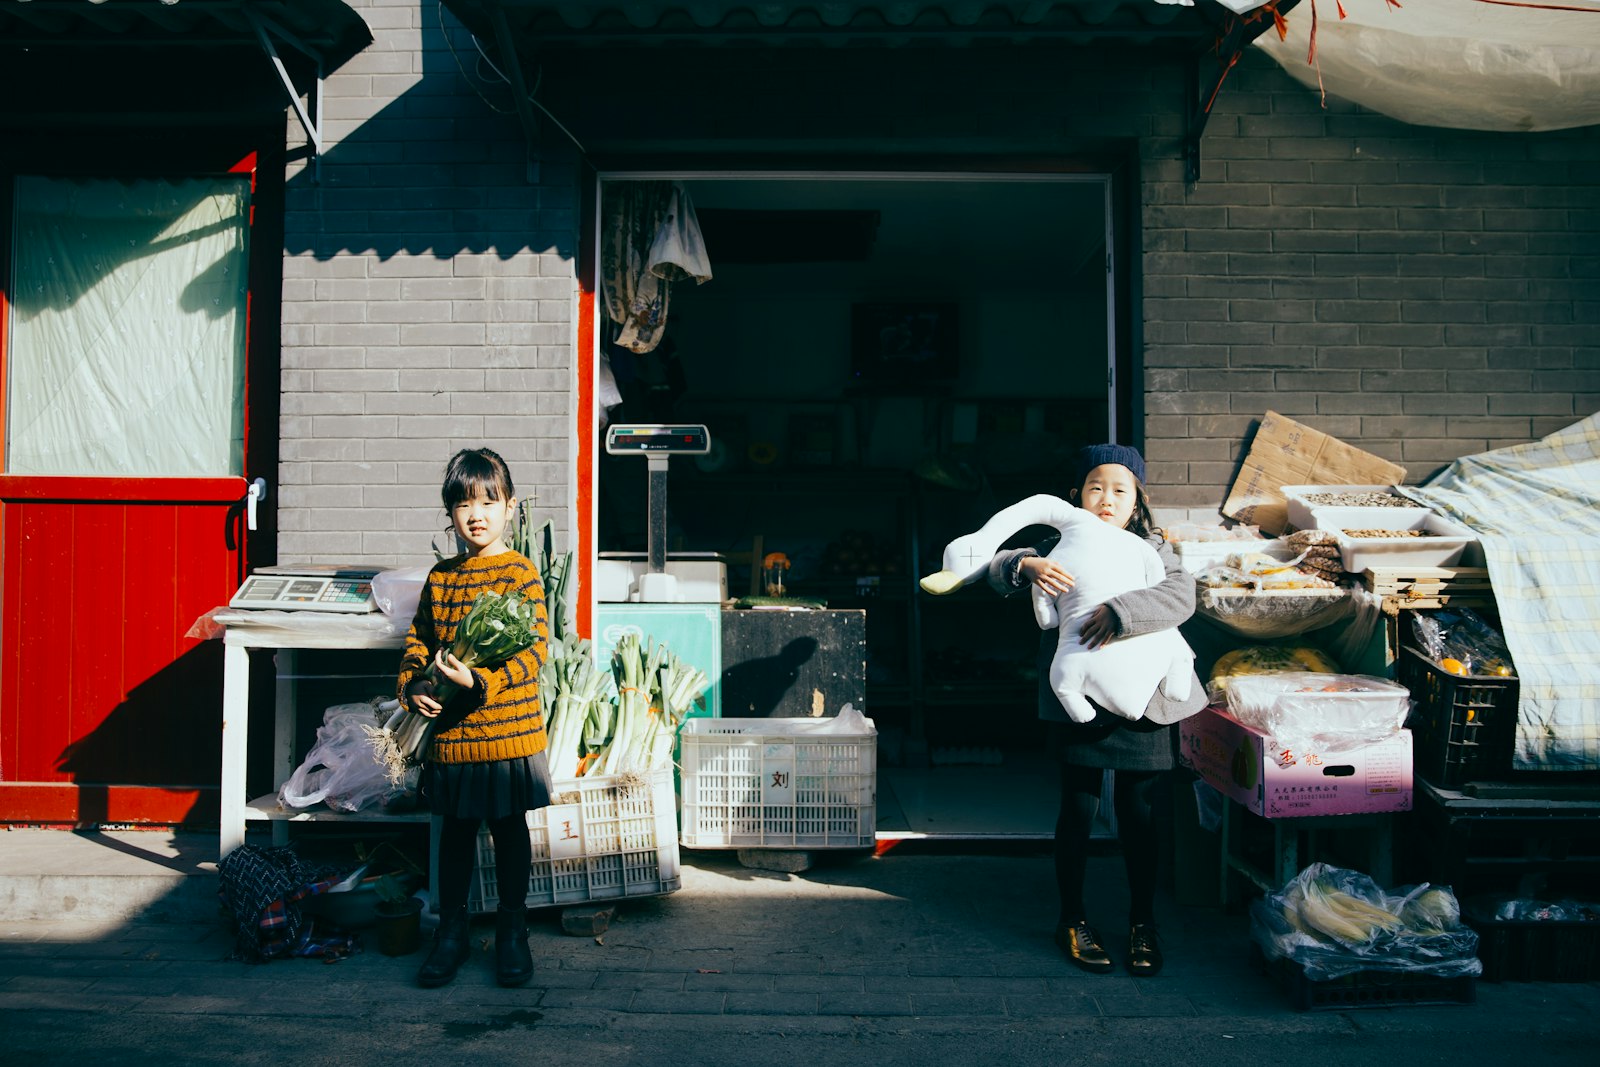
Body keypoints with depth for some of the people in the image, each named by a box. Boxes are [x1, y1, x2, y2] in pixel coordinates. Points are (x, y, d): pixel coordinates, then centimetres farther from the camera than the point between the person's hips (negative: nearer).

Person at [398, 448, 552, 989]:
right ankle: (451, 931, 30)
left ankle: (512, 933, 26)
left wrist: (480, 681, -26)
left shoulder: (519, 572, -9)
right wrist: (414, 686, -5)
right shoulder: (440, 576, 7)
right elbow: (418, 641, 13)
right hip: (449, 731, 4)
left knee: (509, 830, 10)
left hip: (508, 731, -4)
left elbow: (534, 647, -15)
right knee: (455, 831, 15)